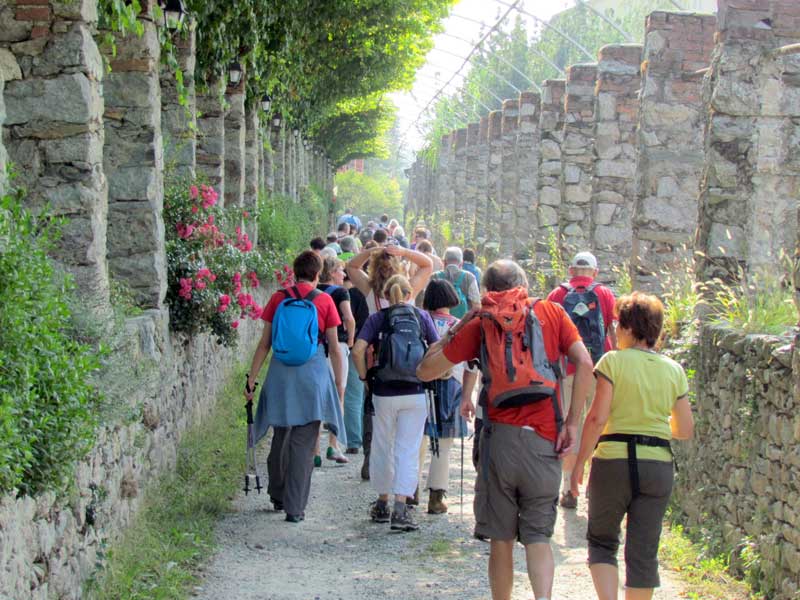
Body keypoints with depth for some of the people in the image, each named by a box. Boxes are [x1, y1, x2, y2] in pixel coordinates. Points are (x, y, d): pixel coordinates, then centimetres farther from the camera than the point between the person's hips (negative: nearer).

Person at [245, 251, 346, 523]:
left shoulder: (278, 299, 3)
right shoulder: (325, 301, -1)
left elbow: (265, 343, 3)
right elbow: (334, 347, 1)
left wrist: (252, 377, 8)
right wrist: (339, 383, 9)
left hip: (281, 373, 2)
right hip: (313, 375, -2)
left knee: (280, 437, 18)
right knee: (303, 443, 1)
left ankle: (278, 497, 32)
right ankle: (295, 508, -1)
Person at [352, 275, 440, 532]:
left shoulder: (377, 319, 1)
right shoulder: (422, 316, 4)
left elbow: (358, 350, -13)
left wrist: (365, 377, 0)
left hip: (384, 394, 0)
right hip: (415, 394, 0)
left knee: (383, 448, 15)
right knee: (408, 450, 1)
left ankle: (382, 504, 26)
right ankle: (400, 509, -8)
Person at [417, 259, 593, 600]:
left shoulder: (480, 325, 11)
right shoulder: (550, 312, 12)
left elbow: (426, 371, 12)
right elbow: (584, 363, -2)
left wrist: (453, 330, 22)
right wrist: (572, 423, 0)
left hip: (500, 437, 0)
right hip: (544, 440, 0)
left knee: (501, 539, 10)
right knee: (538, 536, 5)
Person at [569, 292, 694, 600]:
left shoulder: (613, 361, -6)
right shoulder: (674, 370, 5)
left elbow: (597, 418, -12)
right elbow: (685, 430, 8)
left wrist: (579, 463, -4)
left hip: (613, 461, -3)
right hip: (658, 464, 3)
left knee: (602, 541, 13)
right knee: (643, 553, 10)